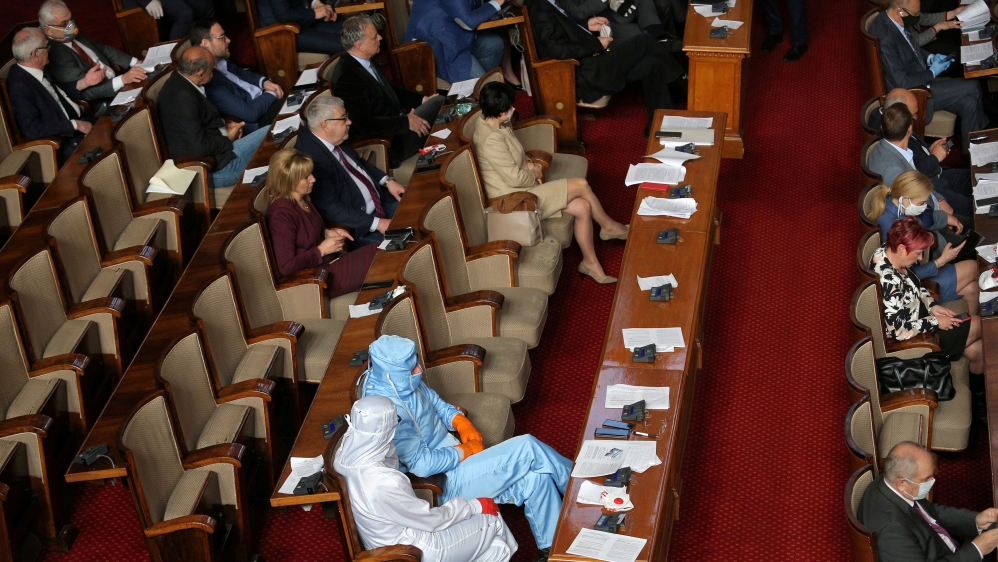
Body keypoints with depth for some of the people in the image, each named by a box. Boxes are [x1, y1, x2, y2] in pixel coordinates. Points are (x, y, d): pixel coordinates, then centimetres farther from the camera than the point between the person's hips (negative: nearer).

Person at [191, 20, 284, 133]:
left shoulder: (220, 61, -1)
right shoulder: (209, 81, -29)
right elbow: (250, 113, -27)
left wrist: (264, 82, 2)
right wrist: (271, 94, -10)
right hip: (257, 122, -9)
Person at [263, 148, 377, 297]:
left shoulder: (301, 199, 1)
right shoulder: (281, 214, -26)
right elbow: (286, 267, -27)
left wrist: (327, 232, 2)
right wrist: (321, 250, -20)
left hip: (324, 261, 9)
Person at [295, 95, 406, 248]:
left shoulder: (334, 139, 0)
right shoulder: (310, 158, -27)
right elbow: (331, 208, -26)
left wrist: (388, 181, 4)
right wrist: (377, 224, -24)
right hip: (356, 227, -9)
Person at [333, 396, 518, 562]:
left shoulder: (347, 453, -15)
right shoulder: (384, 484, -38)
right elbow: (431, 520, -22)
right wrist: (475, 506, -9)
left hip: (388, 538, 8)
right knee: (492, 519, 7)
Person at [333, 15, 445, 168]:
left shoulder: (365, 62, 2)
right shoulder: (347, 78, -26)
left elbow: (389, 89, 19)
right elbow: (366, 125, -27)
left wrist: (421, 99, 8)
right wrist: (406, 121, -19)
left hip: (397, 122, 10)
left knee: (439, 101, 6)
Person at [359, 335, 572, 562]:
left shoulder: (403, 383, -2)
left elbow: (436, 403, 15)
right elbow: (422, 464, -28)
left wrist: (460, 422, -4)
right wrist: (465, 451, -15)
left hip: (452, 460, 9)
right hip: (444, 481, -9)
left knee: (535, 478, -5)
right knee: (528, 448, -13)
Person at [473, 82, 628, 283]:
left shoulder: (497, 126, 4)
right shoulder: (490, 139, -27)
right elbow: (514, 178, -26)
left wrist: (528, 163, 2)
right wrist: (533, 174, -6)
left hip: (525, 187, 10)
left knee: (582, 207, -4)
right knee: (581, 185, -8)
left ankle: (590, 262, 10)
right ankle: (609, 227, 17)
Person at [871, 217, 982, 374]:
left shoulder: (889, 252, -9)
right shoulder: (888, 281, -37)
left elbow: (915, 287, 10)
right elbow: (899, 331, -30)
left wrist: (932, 306, -3)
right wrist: (934, 322, -19)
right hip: (911, 341, -8)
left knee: (977, 351, 10)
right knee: (978, 324, 6)